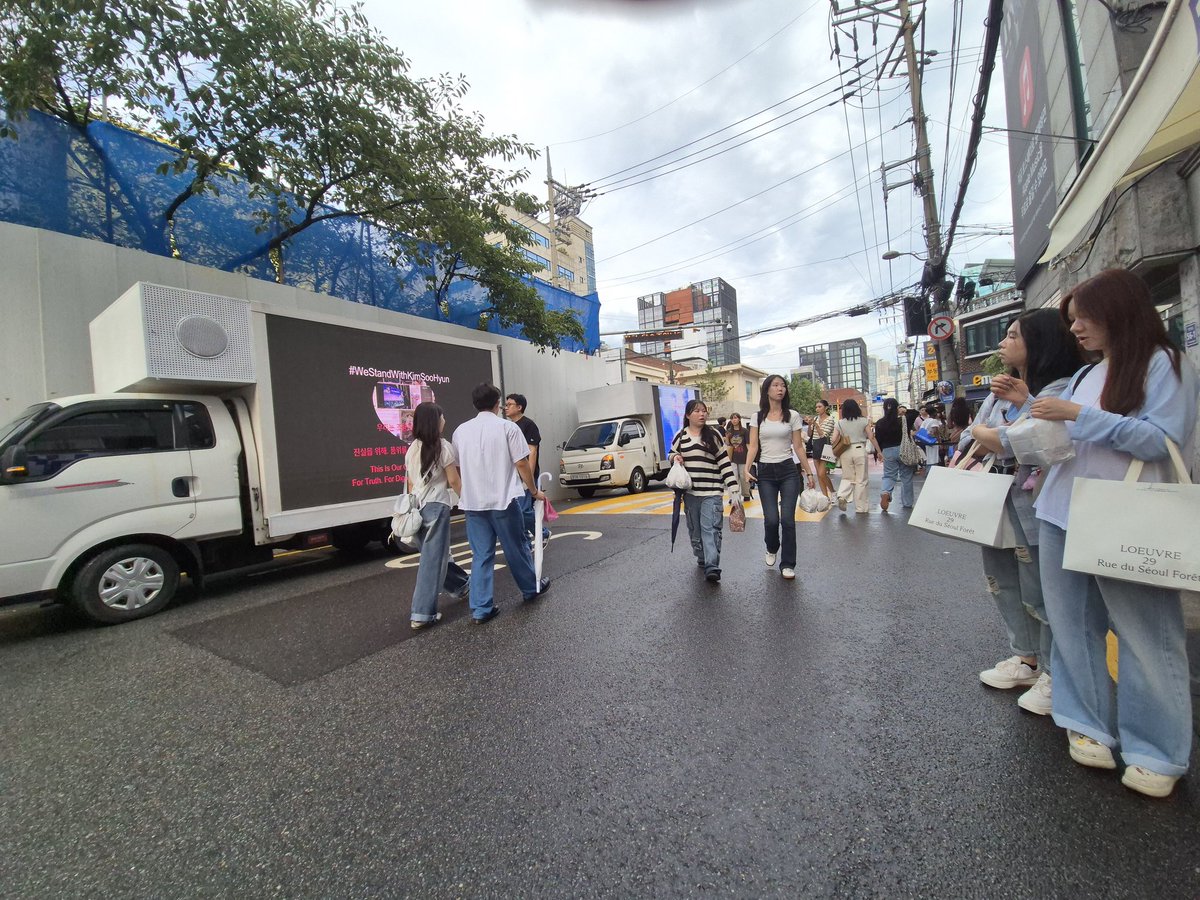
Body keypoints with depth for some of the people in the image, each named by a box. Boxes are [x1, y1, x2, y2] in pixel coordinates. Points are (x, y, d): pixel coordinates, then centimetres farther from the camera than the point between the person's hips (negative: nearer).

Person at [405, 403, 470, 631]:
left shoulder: (412, 449, 9)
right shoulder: (443, 446, -10)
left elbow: (410, 483, 13)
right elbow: (453, 481, -8)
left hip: (416, 507, 8)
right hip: (436, 507, -8)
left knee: (434, 554, 20)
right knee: (432, 559, -1)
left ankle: (460, 585, 40)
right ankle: (422, 614, 2)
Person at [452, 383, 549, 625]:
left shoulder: (461, 430, 6)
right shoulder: (507, 427, -7)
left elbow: (458, 466, 12)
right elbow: (521, 463, -9)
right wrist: (534, 491, 3)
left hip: (472, 502, 4)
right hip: (503, 500, -3)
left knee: (481, 556, 9)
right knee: (516, 548, 13)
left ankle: (481, 609, 10)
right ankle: (532, 588, 32)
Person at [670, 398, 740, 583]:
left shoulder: (713, 434, 2)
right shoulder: (681, 436, 6)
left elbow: (724, 462, 0)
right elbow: (672, 454, 23)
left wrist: (733, 488, -7)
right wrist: (676, 457, -3)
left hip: (711, 491, -2)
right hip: (690, 492, 3)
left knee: (710, 528, -10)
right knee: (695, 529, 14)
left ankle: (712, 567, -11)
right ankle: (702, 558, 33)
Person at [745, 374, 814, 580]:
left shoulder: (792, 415, 3)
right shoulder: (758, 417, 4)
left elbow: (798, 447, 5)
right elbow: (753, 447, 0)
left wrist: (809, 472, 4)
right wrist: (747, 469, -14)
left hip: (788, 471, 0)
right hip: (765, 472, 0)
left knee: (787, 519, -4)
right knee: (771, 519, -4)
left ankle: (787, 564, 12)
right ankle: (772, 549, 29)